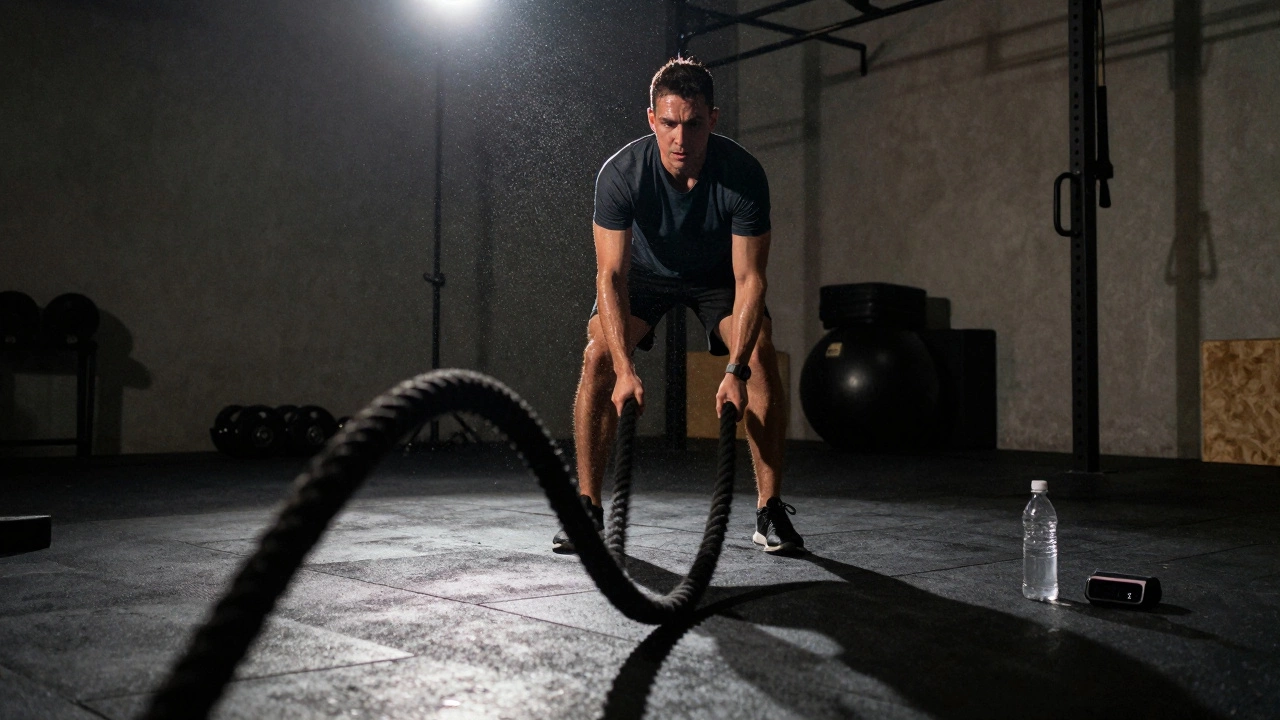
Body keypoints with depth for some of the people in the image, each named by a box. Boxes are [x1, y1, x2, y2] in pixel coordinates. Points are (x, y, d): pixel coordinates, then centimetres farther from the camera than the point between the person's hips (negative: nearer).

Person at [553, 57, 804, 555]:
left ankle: (770, 510, -10)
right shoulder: (620, 173, -33)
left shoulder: (744, 175, -33)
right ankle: (587, 507, -10)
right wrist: (626, 369, -43)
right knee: (598, 356, -22)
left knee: (761, 356, -21)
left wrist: (735, 371, -40)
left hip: (718, 271, 0)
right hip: (645, 269, 0)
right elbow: (611, 275, -33)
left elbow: (749, 278, -31)